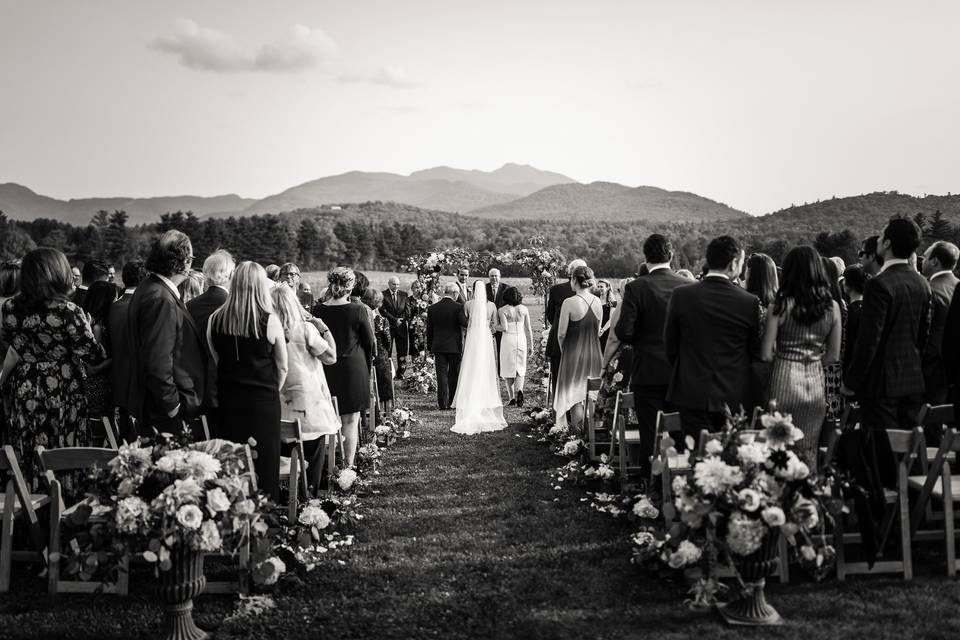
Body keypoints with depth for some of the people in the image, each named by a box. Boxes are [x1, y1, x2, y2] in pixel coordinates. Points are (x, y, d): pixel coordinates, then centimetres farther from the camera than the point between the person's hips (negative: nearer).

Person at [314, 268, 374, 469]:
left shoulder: (318, 310, -4)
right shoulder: (358, 310, -12)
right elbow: (370, 343, -3)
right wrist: (367, 360, 15)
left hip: (325, 369, 3)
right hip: (353, 367, -3)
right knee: (350, 420, 4)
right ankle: (348, 465, 5)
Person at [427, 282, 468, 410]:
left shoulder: (432, 308, 3)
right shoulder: (458, 307, -8)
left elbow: (429, 330, 6)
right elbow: (465, 323, -19)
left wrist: (430, 347, 13)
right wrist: (482, 323, -6)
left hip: (438, 347, 2)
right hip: (455, 347, -2)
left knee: (441, 375, 4)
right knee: (454, 375, 10)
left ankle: (442, 403, 0)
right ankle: (453, 403, 14)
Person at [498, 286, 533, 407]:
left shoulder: (502, 310, -6)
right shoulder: (524, 309, 4)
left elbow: (504, 328, -15)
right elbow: (528, 328, 5)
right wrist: (530, 344, 13)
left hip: (508, 339, -2)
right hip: (521, 339, 2)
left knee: (509, 368, 6)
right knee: (520, 368, 10)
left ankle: (511, 397, 4)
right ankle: (519, 390, -17)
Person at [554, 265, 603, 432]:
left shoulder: (569, 303, -14)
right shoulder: (598, 302, 2)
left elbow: (561, 334, -11)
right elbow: (598, 332, 9)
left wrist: (563, 350, 6)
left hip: (574, 354, -5)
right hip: (595, 354, 5)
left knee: (574, 395, 2)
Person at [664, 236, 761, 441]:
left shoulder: (681, 295, -6)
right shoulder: (749, 302, -7)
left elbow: (669, 345, 3)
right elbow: (755, 352, 4)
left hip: (692, 394, 0)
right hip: (734, 396, 0)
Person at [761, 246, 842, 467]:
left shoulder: (780, 306, -10)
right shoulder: (832, 307, 0)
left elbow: (766, 354, -9)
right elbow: (833, 355, 6)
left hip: (784, 378, -3)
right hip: (816, 382, 3)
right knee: (809, 452, 13)